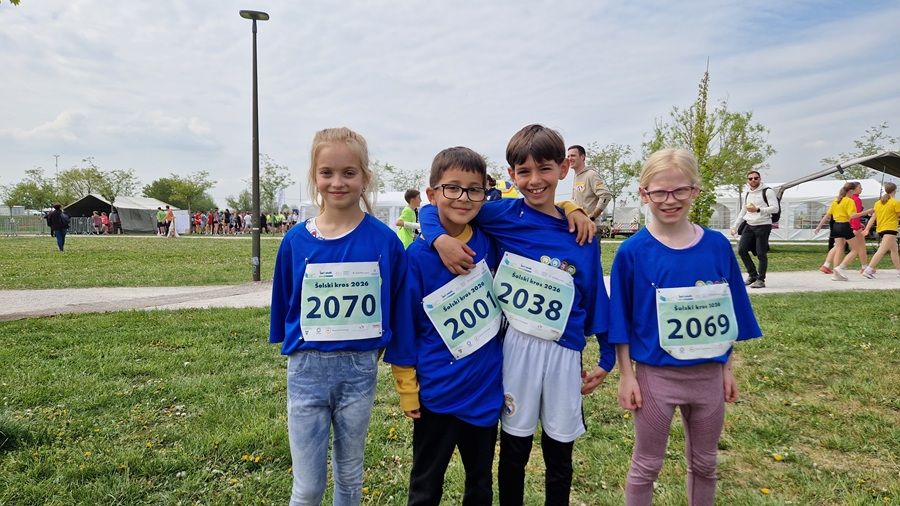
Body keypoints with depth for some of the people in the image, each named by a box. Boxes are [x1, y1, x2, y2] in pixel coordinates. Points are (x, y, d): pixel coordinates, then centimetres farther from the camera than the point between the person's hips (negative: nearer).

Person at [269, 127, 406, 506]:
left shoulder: (383, 240, -7)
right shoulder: (296, 241, -4)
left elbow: (397, 302, 2)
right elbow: (283, 305, 7)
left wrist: (373, 344, 1)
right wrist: (295, 345, 8)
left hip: (359, 369, 0)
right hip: (307, 369, 0)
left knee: (350, 475, 19)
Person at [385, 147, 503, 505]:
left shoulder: (488, 243, -5)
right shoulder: (417, 256, -14)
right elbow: (404, 326, -8)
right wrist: (407, 389, -4)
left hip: (486, 390, 3)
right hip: (437, 392, -3)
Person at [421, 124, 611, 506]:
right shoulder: (504, 215, -6)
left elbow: (596, 299, 6)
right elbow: (432, 210, -5)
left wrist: (607, 358, 10)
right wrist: (441, 237, -25)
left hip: (564, 351, 2)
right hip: (516, 346, -1)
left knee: (559, 456, 18)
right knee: (514, 450, 16)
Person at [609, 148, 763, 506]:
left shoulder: (717, 246, -3)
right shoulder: (632, 252, -12)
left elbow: (728, 314, 5)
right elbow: (621, 321, -7)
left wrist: (727, 368, 7)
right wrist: (626, 375, -7)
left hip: (708, 374, 3)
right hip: (655, 375, -3)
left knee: (704, 463, 21)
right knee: (647, 465, 13)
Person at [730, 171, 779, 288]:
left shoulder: (767, 191, -3)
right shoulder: (748, 194, 18)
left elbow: (775, 208, -12)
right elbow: (742, 212, 26)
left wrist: (758, 210, -22)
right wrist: (735, 226, 19)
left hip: (763, 226, -7)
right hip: (749, 226, 7)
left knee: (761, 253, -5)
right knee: (741, 249, 0)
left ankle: (761, 280, 4)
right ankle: (753, 275, 15)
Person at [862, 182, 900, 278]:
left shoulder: (878, 203, 11)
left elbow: (873, 218, 9)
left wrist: (867, 229, 7)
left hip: (881, 230, 8)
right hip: (890, 229, -8)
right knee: (882, 250, -16)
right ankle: (868, 270, -27)